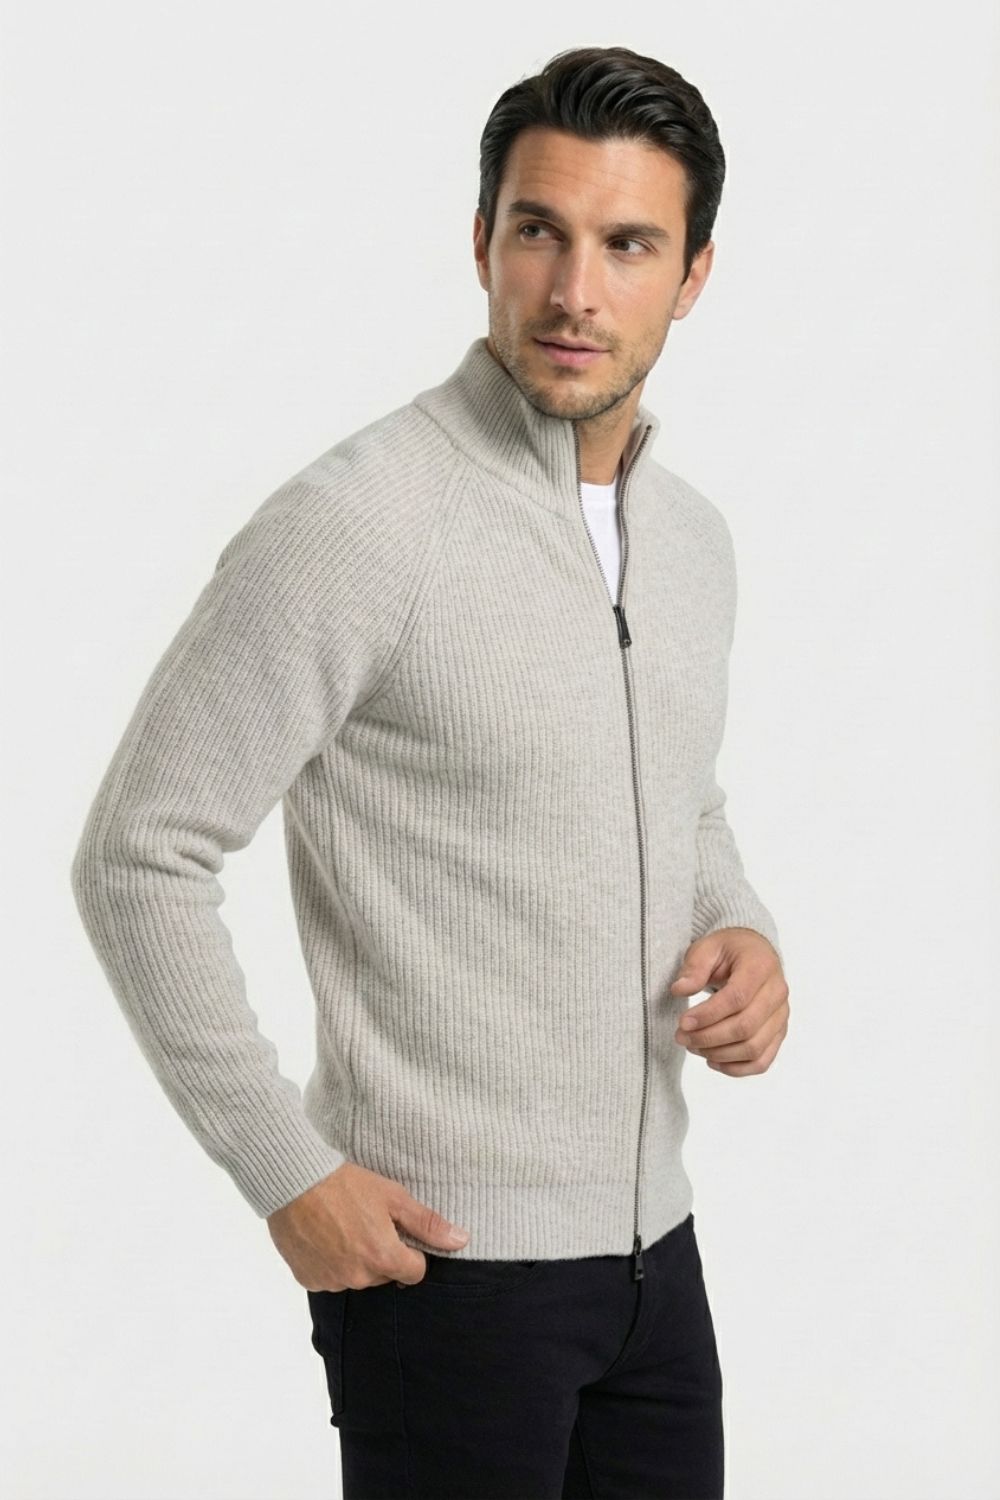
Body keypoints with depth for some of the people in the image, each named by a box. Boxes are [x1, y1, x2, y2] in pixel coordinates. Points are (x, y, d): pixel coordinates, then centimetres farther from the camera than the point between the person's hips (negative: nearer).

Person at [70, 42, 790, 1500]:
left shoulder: (694, 535, 8)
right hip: (447, 1258, -7)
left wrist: (745, 936, 2)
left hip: (652, 1238, 7)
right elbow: (139, 857, -15)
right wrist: (288, 1173, -15)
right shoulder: (357, 521, -16)